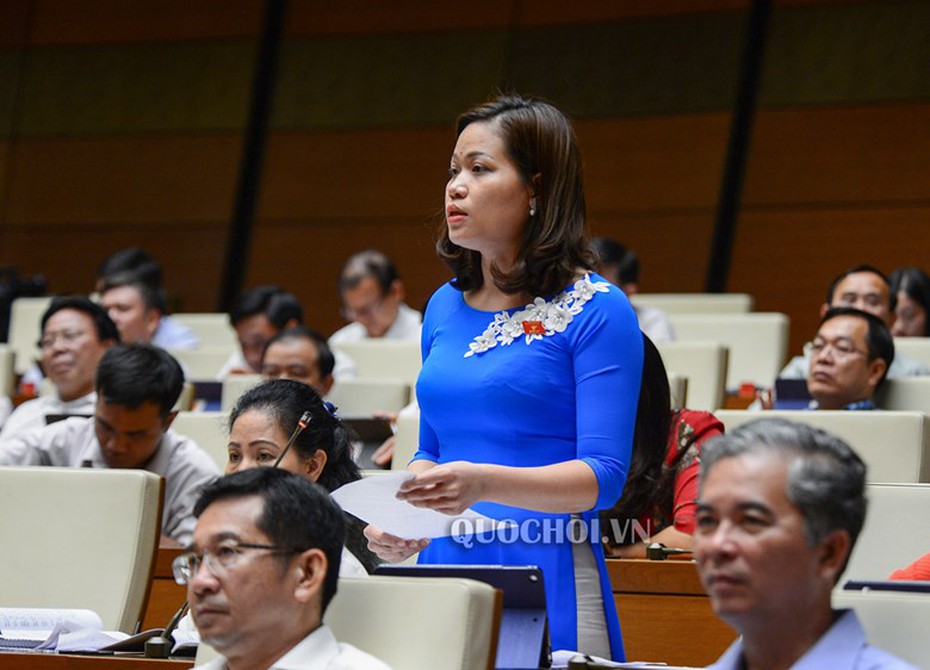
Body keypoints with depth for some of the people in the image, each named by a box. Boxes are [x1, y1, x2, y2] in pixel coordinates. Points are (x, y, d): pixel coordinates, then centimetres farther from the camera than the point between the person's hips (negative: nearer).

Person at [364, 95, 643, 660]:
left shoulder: (597, 311, -7)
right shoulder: (445, 307, 13)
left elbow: (603, 476, -14)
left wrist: (485, 483, -28)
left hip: (548, 574, -6)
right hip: (443, 568, 6)